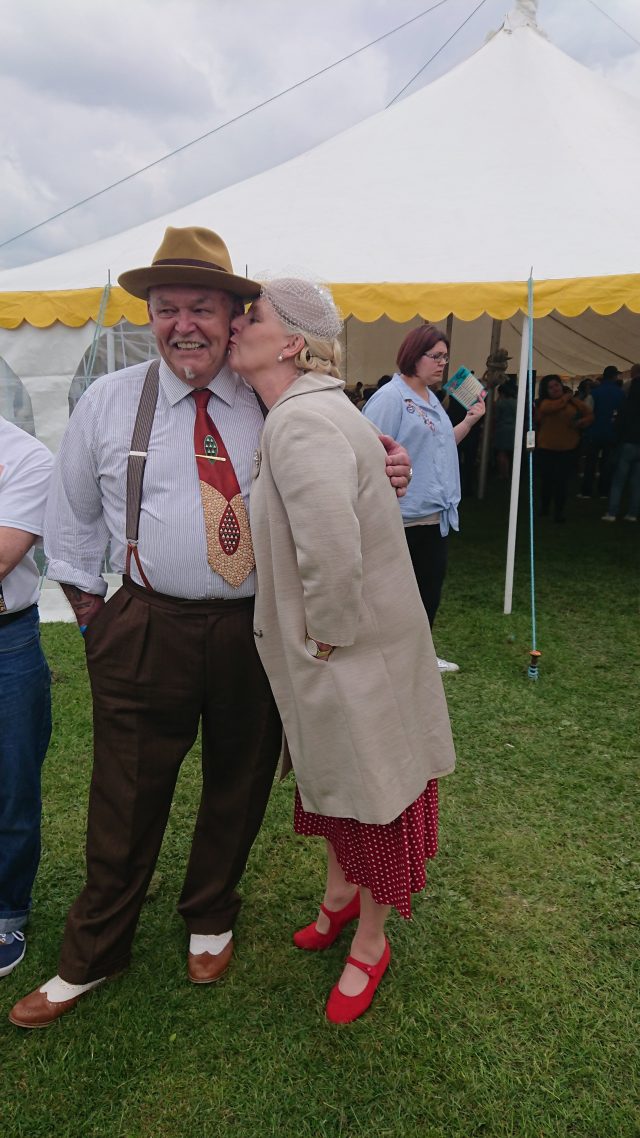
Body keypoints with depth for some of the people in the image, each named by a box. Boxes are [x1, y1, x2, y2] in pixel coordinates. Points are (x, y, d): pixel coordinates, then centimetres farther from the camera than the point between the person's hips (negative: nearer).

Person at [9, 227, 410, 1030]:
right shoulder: (108, 402, 1)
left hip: (259, 629, 1)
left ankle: (210, 921, 44)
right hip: (147, 628, -1)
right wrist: (90, 610, 7)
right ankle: (92, 957, 33)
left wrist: (382, 475, -14)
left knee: (238, 787, 17)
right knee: (126, 802, 9)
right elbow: (73, 517, 9)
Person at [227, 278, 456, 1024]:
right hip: (322, 651, 9)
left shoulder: (304, 422, -27)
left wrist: (325, 641, -21)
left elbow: (333, 556, -37)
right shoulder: (300, 413, 6)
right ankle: (341, 890, 53)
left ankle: (369, 945, 37)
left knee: (370, 798, 13)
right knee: (331, 781, 27)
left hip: (356, 655, -9)